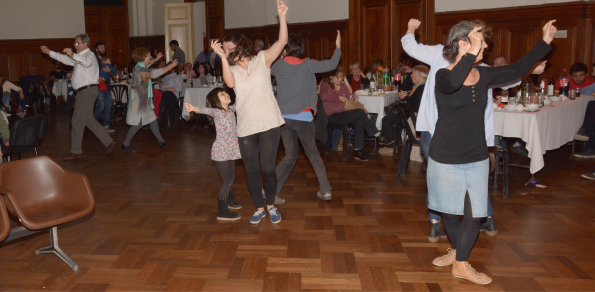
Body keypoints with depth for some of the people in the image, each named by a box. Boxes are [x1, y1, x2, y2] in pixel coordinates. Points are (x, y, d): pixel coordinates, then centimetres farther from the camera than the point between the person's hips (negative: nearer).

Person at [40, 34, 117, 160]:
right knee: (89, 120, 13)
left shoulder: (89, 55, -11)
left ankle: (75, 152, -1)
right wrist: (49, 52, 29)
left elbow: (87, 62, -35)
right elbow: (66, 59, 30)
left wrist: (73, 55, -51)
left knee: (77, 120, -7)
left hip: (88, 90, -10)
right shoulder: (80, 56, 22)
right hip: (83, 91, 10)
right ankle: (109, 142, 16)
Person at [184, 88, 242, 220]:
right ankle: (222, 211, 1)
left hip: (231, 150, 7)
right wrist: (194, 108, -53)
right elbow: (207, 110, -34)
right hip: (221, 151, -7)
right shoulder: (217, 112, -14)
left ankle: (228, 200, 44)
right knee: (227, 179, -7)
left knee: (231, 176, 21)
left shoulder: (231, 109, 7)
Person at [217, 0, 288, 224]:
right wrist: (222, 57, -22)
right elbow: (230, 83, -15)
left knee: (267, 168, -2)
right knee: (251, 171, 9)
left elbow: (282, 41, -11)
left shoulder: (262, 60, 2)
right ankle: (259, 208, 28)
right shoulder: (232, 70, 8)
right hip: (245, 128, 3)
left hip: (268, 124, -3)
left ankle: (271, 205, 22)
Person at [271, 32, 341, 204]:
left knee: (290, 155, 12)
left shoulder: (278, 65, 2)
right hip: (303, 117, -3)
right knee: (312, 152, 13)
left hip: (283, 117, 3)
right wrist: (338, 47, 12)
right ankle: (325, 190, 12)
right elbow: (332, 65, -2)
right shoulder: (307, 64, -5)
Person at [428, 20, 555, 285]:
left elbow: (517, 70, 16)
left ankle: (461, 264, 21)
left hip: (476, 157, 5)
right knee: (449, 210, 12)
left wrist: (545, 42, 17)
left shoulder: (484, 75, 2)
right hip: (445, 158, -4)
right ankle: (456, 251, 38)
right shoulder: (443, 75, -14)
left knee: (475, 213, 3)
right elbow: (452, 84, -39)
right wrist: (471, 54, -39)